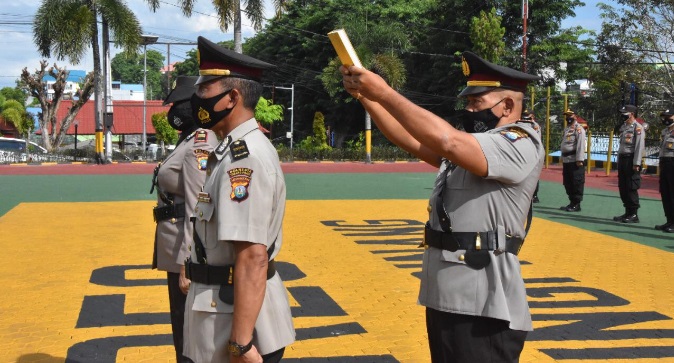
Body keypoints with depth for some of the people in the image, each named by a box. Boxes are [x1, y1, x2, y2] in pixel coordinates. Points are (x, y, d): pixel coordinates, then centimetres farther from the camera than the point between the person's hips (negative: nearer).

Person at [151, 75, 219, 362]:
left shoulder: (198, 146, -18)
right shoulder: (190, 142, 13)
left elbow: (199, 211, -23)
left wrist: (187, 264, -23)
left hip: (188, 251, -10)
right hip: (179, 248, 10)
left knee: (188, 330, 0)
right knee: (184, 327, 20)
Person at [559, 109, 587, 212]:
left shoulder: (578, 128, -9)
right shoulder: (566, 129, 20)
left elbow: (581, 145, -16)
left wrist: (579, 159, -22)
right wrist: (563, 158, 20)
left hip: (575, 160, -9)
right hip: (566, 160, 9)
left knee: (576, 183, -4)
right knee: (567, 183, 13)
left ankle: (577, 204, 0)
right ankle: (572, 202, 22)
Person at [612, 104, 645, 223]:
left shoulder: (637, 128, -10)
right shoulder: (623, 127, 15)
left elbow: (639, 147, -15)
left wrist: (636, 164, -19)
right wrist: (619, 161, 16)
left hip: (631, 160, -8)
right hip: (622, 159, 8)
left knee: (632, 188, -5)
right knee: (622, 187, 11)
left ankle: (634, 215, 1)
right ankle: (627, 212, 19)